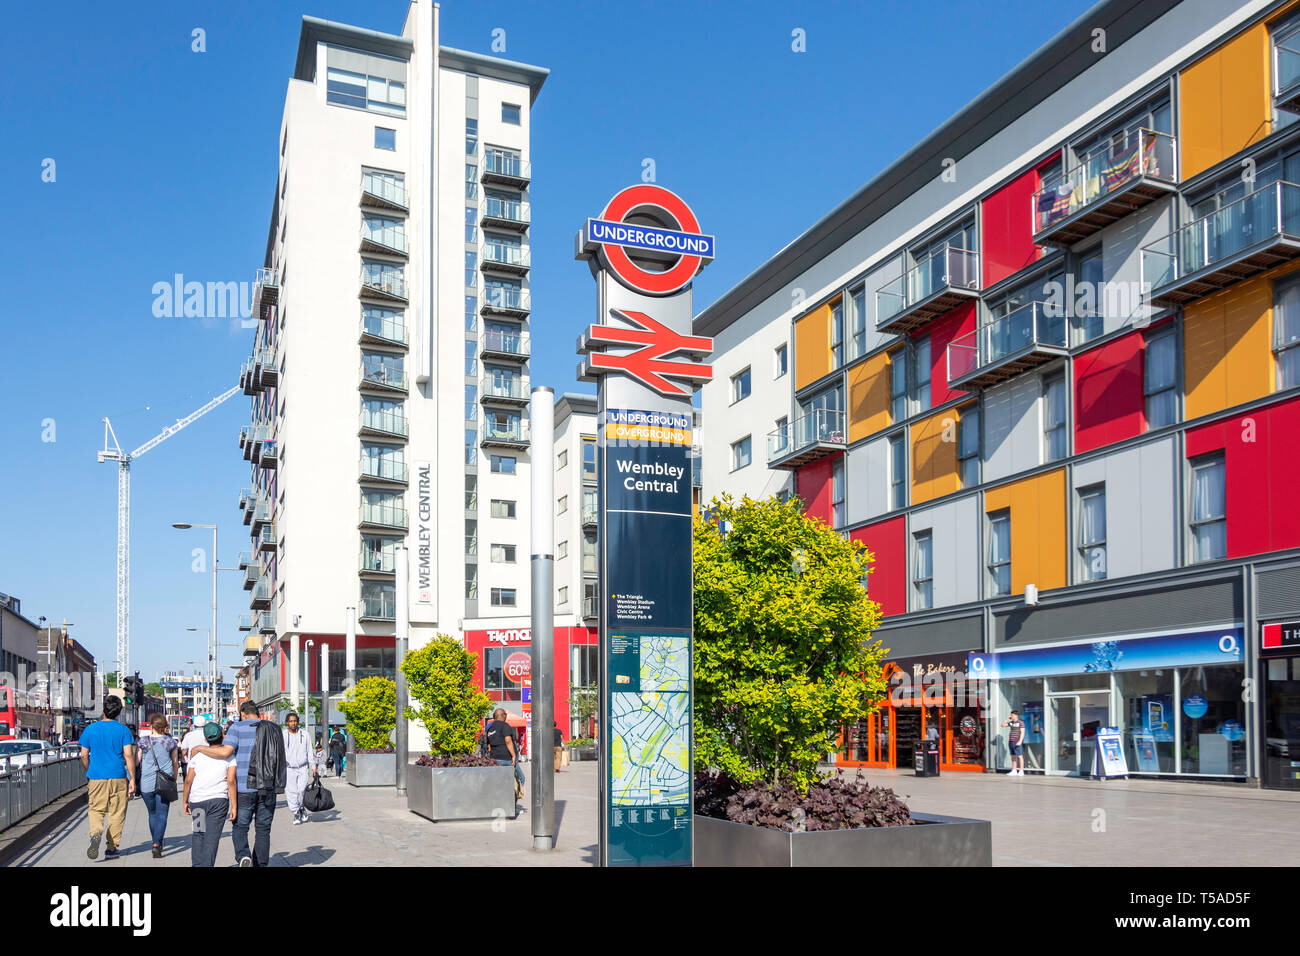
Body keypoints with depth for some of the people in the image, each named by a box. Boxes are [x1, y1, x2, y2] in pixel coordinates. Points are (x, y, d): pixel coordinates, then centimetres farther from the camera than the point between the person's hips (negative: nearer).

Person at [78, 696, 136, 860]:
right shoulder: (123, 730, -4)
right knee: (116, 813, 9)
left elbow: (84, 755, 6)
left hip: (96, 778, 1)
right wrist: (132, 780, -5)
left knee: (96, 810, 11)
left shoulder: (90, 729, 2)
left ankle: (95, 833, -18)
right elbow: (128, 755, -8)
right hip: (118, 778, -1)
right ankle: (111, 847, 12)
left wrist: (88, 774, 22)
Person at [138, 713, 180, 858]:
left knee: (152, 814, 16)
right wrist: (174, 779, 21)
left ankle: (157, 843, 26)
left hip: (147, 782, 0)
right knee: (162, 814, -1)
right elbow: (175, 763, 9)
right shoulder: (171, 741, 1)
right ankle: (157, 844, -16)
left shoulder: (143, 741, -2)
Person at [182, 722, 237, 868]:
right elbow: (231, 781, -9)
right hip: (219, 800, -2)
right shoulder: (229, 756, -1)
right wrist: (234, 806, -9)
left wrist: (185, 801, 14)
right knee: (212, 837, 0)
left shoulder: (198, 754, 4)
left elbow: (188, 780, 3)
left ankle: (197, 864, 14)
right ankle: (207, 864, -7)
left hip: (197, 800, 2)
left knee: (198, 834, 17)